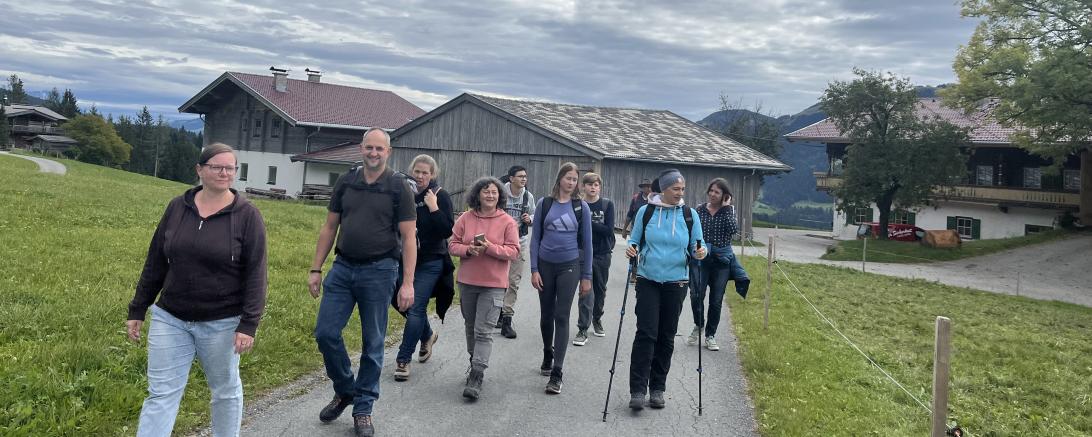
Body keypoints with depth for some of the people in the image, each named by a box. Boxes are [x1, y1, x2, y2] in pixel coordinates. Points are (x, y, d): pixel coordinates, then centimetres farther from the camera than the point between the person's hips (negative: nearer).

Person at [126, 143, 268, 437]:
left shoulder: (247, 215, -9)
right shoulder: (177, 207, 2)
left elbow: (255, 274, -11)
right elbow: (155, 262, 8)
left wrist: (248, 324, -16)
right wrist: (137, 310, 9)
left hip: (222, 324, -3)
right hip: (170, 319, 3)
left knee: (225, 391, 13)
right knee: (161, 394, 5)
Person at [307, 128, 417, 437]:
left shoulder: (399, 188, -4)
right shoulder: (345, 183, 6)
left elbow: (409, 238, -6)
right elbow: (329, 229, 11)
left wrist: (408, 283, -12)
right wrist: (316, 269, 6)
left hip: (378, 271, -3)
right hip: (343, 267, 3)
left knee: (373, 343, 5)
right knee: (325, 333, 0)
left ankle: (363, 409, 19)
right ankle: (345, 391, 24)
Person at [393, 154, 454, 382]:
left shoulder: (440, 196, -10)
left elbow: (448, 230, -17)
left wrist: (434, 208, -24)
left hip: (430, 262, -5)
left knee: (415, 309, -8)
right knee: (405, 302, 16)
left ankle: (403, 359, 1)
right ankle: (428, 335, 45)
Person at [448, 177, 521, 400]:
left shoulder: (507, 222, -4)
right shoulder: (465, 218, 2)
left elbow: (513, 251, -8)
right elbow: (454, 245, 4)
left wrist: (490, 248, -21)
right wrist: (468, 249, -16)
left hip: (493, 284, -4)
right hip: (467, 281, 4)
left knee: (484, 331, -9)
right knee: (470, 327, 16)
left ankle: (477, 377, -9)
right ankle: (475, 363, 35)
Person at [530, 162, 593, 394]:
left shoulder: (581, 207, 1)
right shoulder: (545, 204, 2)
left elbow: (586, 242, 3)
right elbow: (535, 238, 3)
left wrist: (586, 276, 1)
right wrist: (534, 269, -4)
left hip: (569, 266, -1)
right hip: (545, 265, 2)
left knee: (562, 317, -5)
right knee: (547, 315, 13)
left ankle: (556, 374, -4)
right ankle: (548, 355, 37)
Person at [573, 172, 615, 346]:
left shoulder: (607, 204, -2)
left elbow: (609, 229, -11)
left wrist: (587, 223, -17)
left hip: (603, 254, 2)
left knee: (600, 290, 16)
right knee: (586, 292, -8)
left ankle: (597, 319, 37)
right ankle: (582, 330, -3)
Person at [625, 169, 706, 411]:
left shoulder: (689, 215, 1)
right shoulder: (646, 211, -1)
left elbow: (696, 245, 6)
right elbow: (635, 239, 8)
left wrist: (699, 252, -17)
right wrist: (631, 247, -14)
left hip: (676, 283, 2)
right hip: (648, 281, -2)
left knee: (666, 337, 8)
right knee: (646, 334, -10)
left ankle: (657, 388, 20)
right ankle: (637, 390, -6)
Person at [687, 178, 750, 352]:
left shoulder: (729, 210, 2)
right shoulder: (700, 209, 3)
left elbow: (733, 230, -16)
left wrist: (726, 207, -12)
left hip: (722, 259, 0)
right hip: (701, 258, 0)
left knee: (716, 300, 6)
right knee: (696, 295, -12)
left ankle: (710, 335, 20)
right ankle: (698, 325, 16)